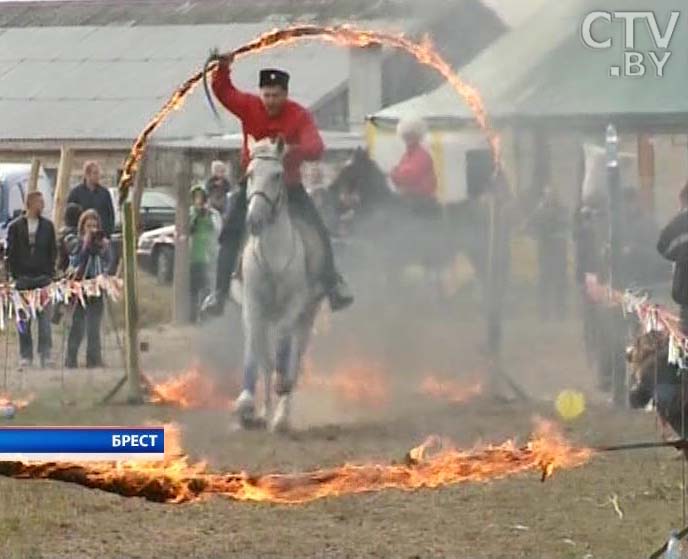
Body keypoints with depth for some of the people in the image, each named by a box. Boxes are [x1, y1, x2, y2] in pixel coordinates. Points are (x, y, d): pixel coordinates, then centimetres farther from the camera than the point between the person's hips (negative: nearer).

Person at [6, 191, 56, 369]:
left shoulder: (47, 226, 7)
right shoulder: (16, 226, 2)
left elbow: (53, 252, 8)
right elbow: (11, 253, 2)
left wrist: (50, 274, 0)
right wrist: (16, 276, -4)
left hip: (43, 278, 1)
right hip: (23, 279, -1)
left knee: (45, 318, -1)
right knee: (24, 319, 2)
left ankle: (45, 354, 1)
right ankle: (25, 356, 7)